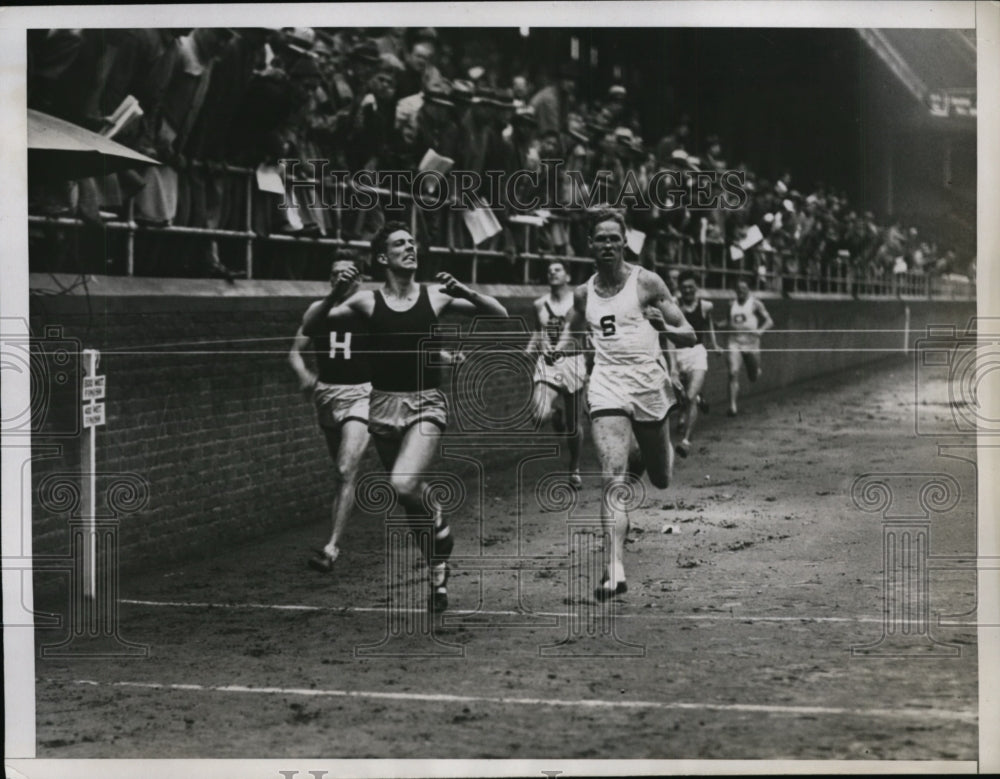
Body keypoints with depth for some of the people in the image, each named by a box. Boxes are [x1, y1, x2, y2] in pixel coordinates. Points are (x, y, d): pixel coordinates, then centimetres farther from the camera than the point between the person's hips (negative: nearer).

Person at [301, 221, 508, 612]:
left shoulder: (436, 296, 1)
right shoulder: (367, 301, 1)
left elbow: (500, 315, 2)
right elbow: (309, 326, -2)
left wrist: (464, 292, -15)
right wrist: (334, 295, -18)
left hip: (426, 404, -2)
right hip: (384, 405, 2)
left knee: (404, 483, -26)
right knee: (409, 494, 10)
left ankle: (440, 527, 3)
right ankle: (438, 571, 29)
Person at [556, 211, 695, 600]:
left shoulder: (646, 282, -2)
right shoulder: (584, 293, 8)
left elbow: (689, 336, -1)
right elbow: (571, 331, 27)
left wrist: (664, 328, -21)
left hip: (648, 383, 0)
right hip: (607, 387, 1)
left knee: (661, 479, 15)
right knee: (613, 481, -16)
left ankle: (644, 455, 52)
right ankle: (615, 570, -18)